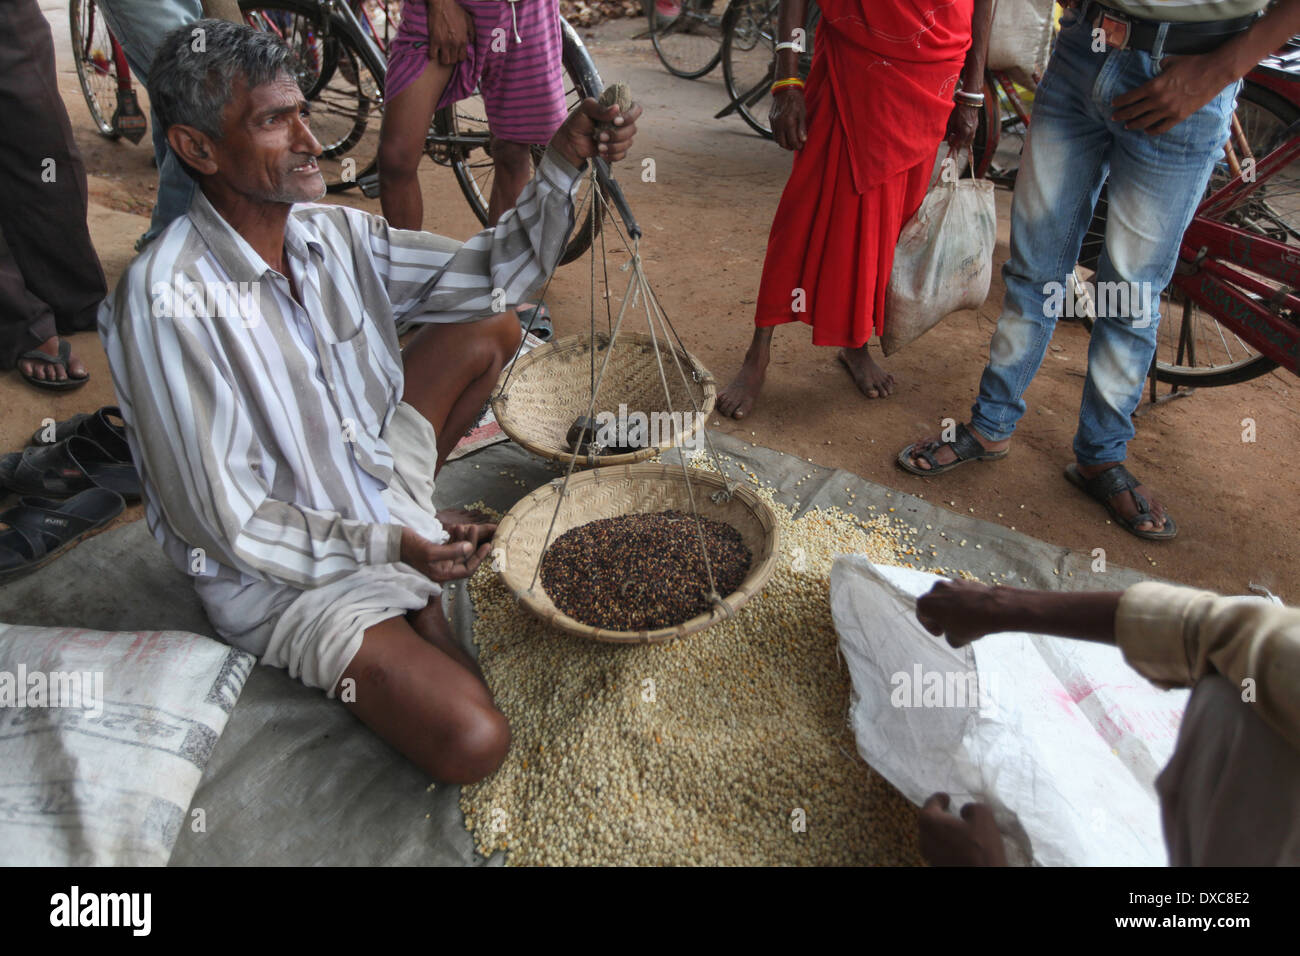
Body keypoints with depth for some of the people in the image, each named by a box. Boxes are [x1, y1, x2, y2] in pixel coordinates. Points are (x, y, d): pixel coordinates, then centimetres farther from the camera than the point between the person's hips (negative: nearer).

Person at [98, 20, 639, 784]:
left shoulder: (334, 235, -5)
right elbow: (222, 521, -24)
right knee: (472, 743, -23)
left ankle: (406, 505, 10)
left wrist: (565, 162, -13)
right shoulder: (168, 301, -26)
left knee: (491, 328, 6)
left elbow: (497, 273, -1)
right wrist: (387, 548, -27)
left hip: (375, 483, 8)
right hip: (284, 571, -7)